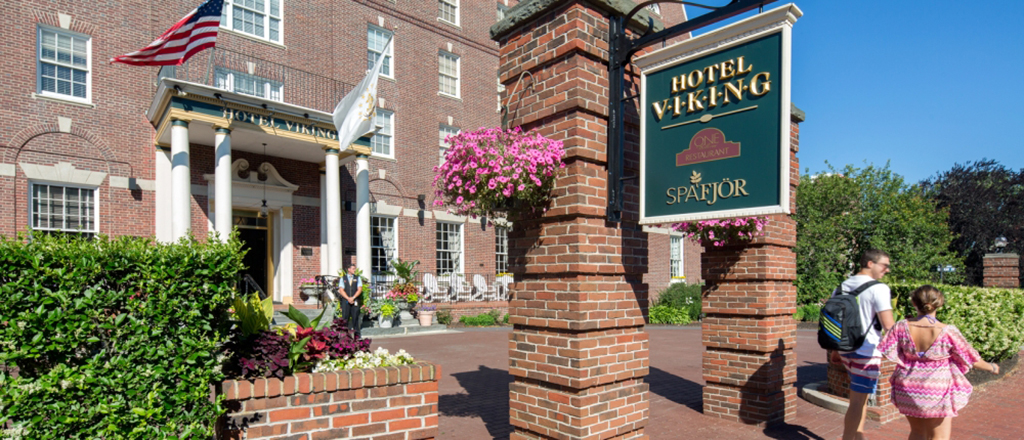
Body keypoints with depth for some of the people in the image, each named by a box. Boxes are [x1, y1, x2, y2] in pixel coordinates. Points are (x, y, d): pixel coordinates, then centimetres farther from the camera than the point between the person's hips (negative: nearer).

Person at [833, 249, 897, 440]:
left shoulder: (841, 287, 9)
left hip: (846, 350, 8)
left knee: (860, 396, 23)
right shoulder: (878, 288, -13)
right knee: (858, 400, 0)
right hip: (867, 352, -7)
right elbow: (888, 326, -19)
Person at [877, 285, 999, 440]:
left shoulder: (902, 327, -12)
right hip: (938, 391, -2)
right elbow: (972, 360, -4)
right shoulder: (948, 332, -18)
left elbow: (887, 353, -6)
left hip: (908, 389, 3)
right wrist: (991, 367, 18)